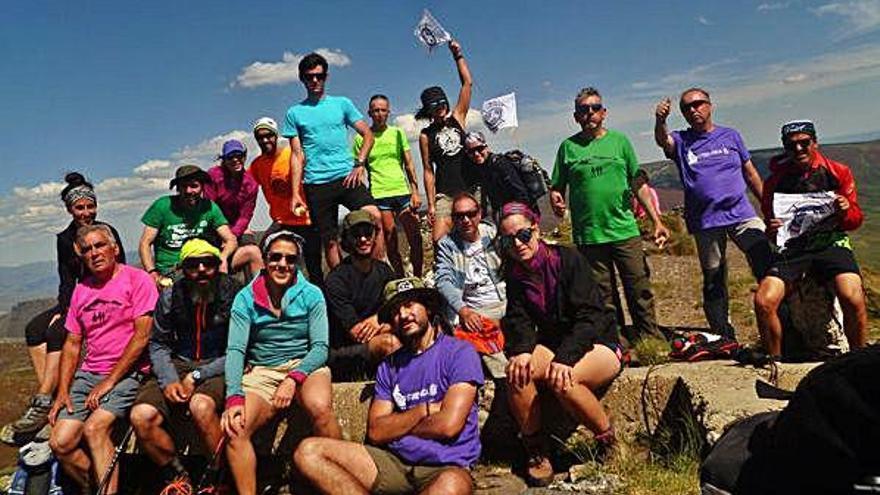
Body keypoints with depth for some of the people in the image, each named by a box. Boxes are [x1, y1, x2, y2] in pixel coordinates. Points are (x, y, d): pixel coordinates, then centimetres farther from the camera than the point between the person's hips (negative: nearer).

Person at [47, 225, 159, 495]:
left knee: (94, 428, -26)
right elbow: (72, 344, 16)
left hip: (127, 372, -6)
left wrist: (109, 381, -13)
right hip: (87, 374, 6)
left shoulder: (137, 279, -4)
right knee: (60, 443, -8)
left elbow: (142, 335, -11)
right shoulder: (81, 290, 15)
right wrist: (62, 391, 4)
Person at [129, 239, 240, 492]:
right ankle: (177, 477, 2)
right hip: (178, 366, 4)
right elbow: (158, 344, 8)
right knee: (141, 416, -22)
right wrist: (168, 380, -11)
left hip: (217, 368, -4)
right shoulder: (170, 297, 5)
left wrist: (197, 376, -17)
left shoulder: (233, 295, -8)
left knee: (201, 405, -36)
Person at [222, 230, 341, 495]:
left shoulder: (311, 295, 1)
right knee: (234, 427, -25)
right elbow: (235, 350, -5)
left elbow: (320, 347, -5)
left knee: (320, 407, -34)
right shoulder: (246, 299, 4)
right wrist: (234, 398, -21)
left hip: (305, 366, -2)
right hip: (261, 373, 2)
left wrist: (293, 379, -22)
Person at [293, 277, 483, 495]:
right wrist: (424, 410, -3)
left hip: (446, 466, -5)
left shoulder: (459, 352, -1)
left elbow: (448, 425, -12)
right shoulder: (389, 366, 16)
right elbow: (376, 432, 6)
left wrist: (397, 425, 3)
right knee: (308, 452, -13)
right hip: (393, 461, 6)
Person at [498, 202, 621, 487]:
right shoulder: (515, 276, 4)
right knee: (518, 371, -26)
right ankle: (535, 451, -12)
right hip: (552, 344, 5)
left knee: (562, 380, -34)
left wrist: (565, 359, -34)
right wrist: (521, 351, -30)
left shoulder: (566, 259, -14)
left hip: (598, 344, -4)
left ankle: (609, 441, -8)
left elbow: (589, 316, -21)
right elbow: (518, 321, -7)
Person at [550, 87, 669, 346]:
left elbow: (639, 185, 9)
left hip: (625, 230, 1)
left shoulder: (619, 140, 9)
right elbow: (557, 188, 8)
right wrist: (556, 201, -15)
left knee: (640, 291, 2)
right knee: (602, 299, 5)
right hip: (588, 236, 0)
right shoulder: (568, 146, 7)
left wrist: (657, 221, 3)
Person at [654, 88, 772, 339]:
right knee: (714, 285, 6)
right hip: (705, 224, 0)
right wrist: (660, 121, -39)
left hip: (742, 215, 1)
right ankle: (725, 339, 15)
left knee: (769, 267, -12)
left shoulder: (731, 135, 12)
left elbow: (750, 173, 16)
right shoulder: (681, 141, 7)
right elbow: (663, 141, -17)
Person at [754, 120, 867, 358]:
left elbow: (856, 219, 13)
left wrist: (846, 210, -10)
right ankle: (775, 364, 0)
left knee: (853, 299, -29)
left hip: (830, 242, -1)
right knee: (763, 302, -23)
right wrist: (771, 229, -6)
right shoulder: (775, 180, 7)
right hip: (792, 246, 1)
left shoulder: (838, 172, 7)